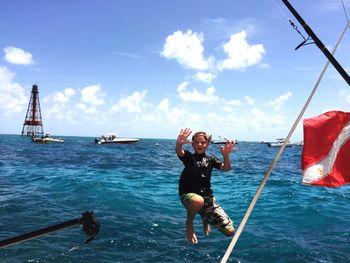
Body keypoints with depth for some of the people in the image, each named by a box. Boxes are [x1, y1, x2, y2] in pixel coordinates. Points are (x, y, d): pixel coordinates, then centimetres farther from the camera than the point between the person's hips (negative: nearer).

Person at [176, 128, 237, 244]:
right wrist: (179, 143, -47)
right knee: (198, 201, -44)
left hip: (208, 197, 4)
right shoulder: (188, 157, 2)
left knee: (230, 232, -2)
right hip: (189, 195, -3)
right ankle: (189, 223, -9)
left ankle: (205, 218, 27)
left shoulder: (210, 159, 10)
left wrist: (226, 155, -28)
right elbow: (179, 152, -22)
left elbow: (226, 168, -7)